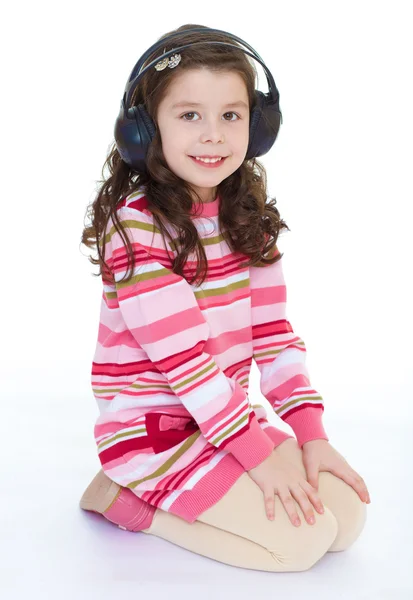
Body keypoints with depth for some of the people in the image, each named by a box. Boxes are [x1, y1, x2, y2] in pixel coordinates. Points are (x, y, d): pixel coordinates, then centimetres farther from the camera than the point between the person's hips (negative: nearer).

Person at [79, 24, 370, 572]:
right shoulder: (135, 223, -18)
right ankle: (125, 499, 0)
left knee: (348, 513, -1)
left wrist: (311, 434, -7)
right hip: (152, 429, -7)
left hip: (227, 416, 7)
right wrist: (258, 451, -21)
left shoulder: (248, 217, 4)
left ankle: (174, 496, 10)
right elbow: (183, 357, -22)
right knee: (302, 537, -14)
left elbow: (273, 333, 2)